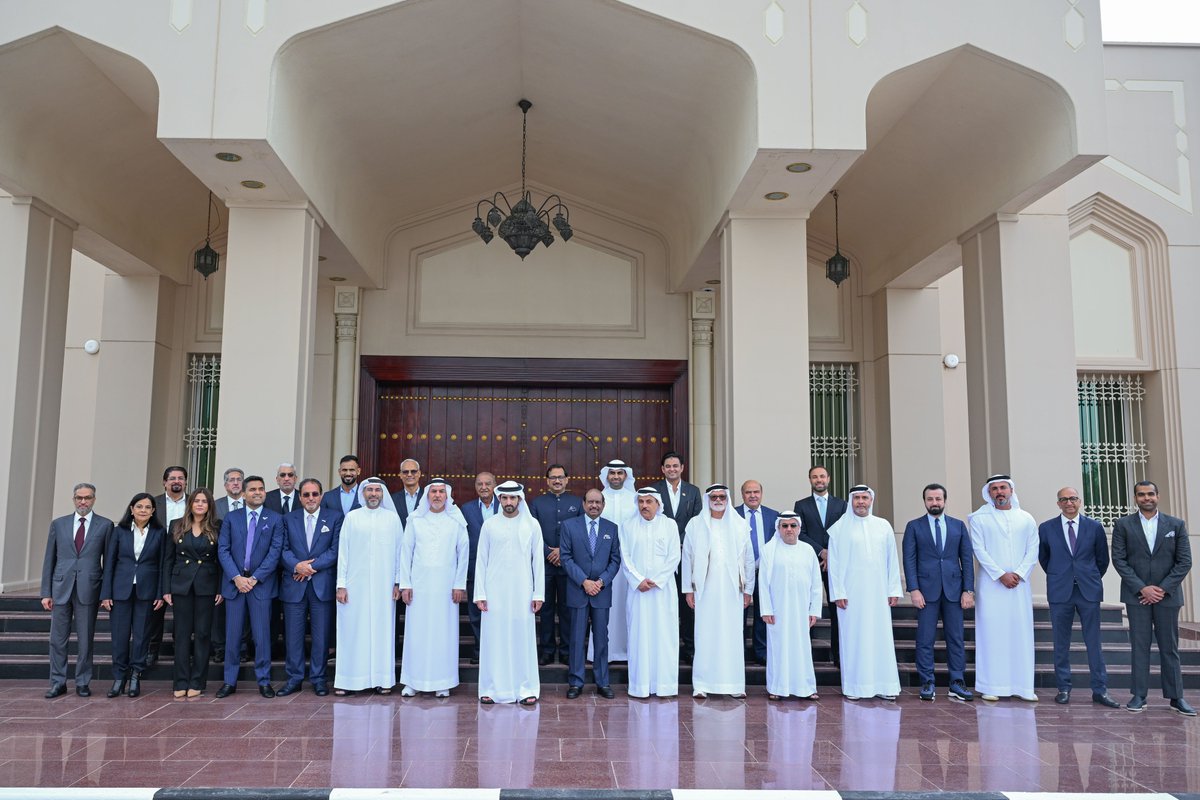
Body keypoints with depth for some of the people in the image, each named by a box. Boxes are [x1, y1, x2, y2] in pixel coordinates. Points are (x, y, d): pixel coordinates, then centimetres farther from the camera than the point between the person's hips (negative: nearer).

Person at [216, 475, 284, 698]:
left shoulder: (275, 519, 4)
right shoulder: (231, 519, 9)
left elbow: (275, 551, -4)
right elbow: (223, 550, 2)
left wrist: (254, 578, -11)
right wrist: (236, 577, -10)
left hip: (261, 584, -2)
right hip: (234, 582, 2)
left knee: (262, 635, 0)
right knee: (232, 635, 6)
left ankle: (264, 681, 9)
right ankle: (230, 681, 15)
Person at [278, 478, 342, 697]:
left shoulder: (335, 517, 4)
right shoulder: (289, 519, 11)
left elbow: (335, 550, -4)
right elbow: (283, 549, 4)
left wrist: (311, 566, -12)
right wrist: (297, 565, -15)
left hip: (322, 585, -2)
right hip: (294, 585, 2)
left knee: (321, 635, 3)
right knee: (293, 635, 5)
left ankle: (319, 679, 13)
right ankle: (294, 679, 16)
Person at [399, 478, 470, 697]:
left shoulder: (456, 521, 2)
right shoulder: (415, 519, 5)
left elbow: (463, 553, 2)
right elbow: (406, 551, 6)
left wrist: (459, 585, -2)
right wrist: (405, 584, 0)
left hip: (446, 585, -1)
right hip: (419, 584, 1)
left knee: (444, 632, 2)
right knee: (416, 632, 3)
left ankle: (443, 682, 9)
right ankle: (413, 681, 12)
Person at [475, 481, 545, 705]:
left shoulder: (532, 525, 3)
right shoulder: (489, 525, 4)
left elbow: (538, 560, 4)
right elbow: (481, 560, 5)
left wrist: (538, 593, -1)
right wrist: (480, 594, -1)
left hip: (522, 591, 0)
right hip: (495, 591, 0)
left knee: (523, 638, 1)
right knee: (494, 639, 2)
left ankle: (525, 689, 9)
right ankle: (492, 689, 12)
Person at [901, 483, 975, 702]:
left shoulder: (958, 526, 11)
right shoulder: (914, 526, 6)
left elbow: (967, 559, 8)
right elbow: (909, 560, 1)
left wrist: (968, 590, 0)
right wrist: (914, 589, -9)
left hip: (953, 589, 2)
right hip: (926, 590, -1)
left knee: (956, 638, 3)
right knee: (925, 639, 0)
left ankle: (957, 684, 11)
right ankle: (927, 684, 7)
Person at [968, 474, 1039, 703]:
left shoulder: (1026, 519, 11)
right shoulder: (979, 518, 2)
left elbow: (1033, 550, 5)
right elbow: (979, 550, -4)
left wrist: (1019, 574, -8)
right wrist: (1001, 575, -11)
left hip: (1020, 585, 3)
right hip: (991, 584, -2)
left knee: (1021, 633, 3)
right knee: (991, 633, -2)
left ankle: (1023, 686, 9)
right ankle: (990, 686, 1)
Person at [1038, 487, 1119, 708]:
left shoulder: (1094, 527, 3)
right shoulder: (1046, 528, 1)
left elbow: (1103, 558, 12)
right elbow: (1043, 558, 13)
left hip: (1088, 590, 0)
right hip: (1060, 591, 0)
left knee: (1094, 642, 3)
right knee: (1061, 643, 5)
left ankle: (1100, 690, 10)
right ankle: (1063, 689, 12)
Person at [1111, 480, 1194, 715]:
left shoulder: (1176, 525, 5)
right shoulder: (1123, 525, 3)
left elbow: (1184, 561, 1)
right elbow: (1119, 560, -2)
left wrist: (1162, 588, -9)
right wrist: (1142, 588, -10)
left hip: (1167, 595, 1)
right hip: (1137, 595, -1)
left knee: (1169, 647, 7)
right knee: (1139, 646, 1)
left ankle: (1176, 697, 14)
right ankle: (1139, 696, 5)